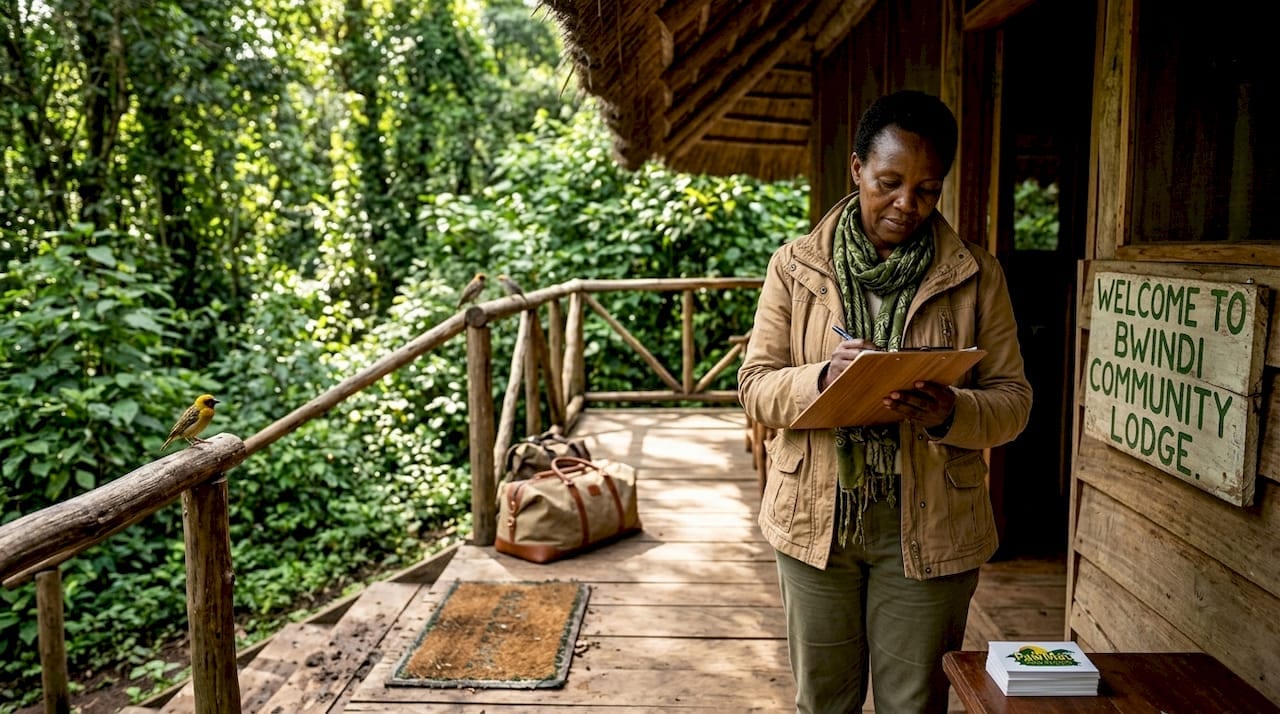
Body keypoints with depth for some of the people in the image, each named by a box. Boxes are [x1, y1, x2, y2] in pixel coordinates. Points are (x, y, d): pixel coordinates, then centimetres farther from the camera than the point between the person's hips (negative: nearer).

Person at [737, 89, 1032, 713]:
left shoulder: (976, 275, -1)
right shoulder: (795, 266, -1)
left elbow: (1012, 398, -1)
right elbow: (755, 387, -4)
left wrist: (951, 413, -23)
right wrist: (823, 378, -24)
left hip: (929, 527, 0)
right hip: (815, 518, 1)